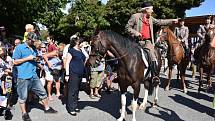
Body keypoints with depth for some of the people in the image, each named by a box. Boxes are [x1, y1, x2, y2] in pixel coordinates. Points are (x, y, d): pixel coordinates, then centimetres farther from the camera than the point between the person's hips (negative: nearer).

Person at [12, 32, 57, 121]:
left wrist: (36, 59, 11)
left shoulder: (34, 48, 15)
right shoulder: (19, 48, -5)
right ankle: (24, 114, 20)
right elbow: (15, 62, -9)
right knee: (23, 97, 4)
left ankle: (47, 108, 25)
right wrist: (28, 58, -13)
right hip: (23, 77, -6)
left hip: (34, 76, 6)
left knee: (42, 92, 11)